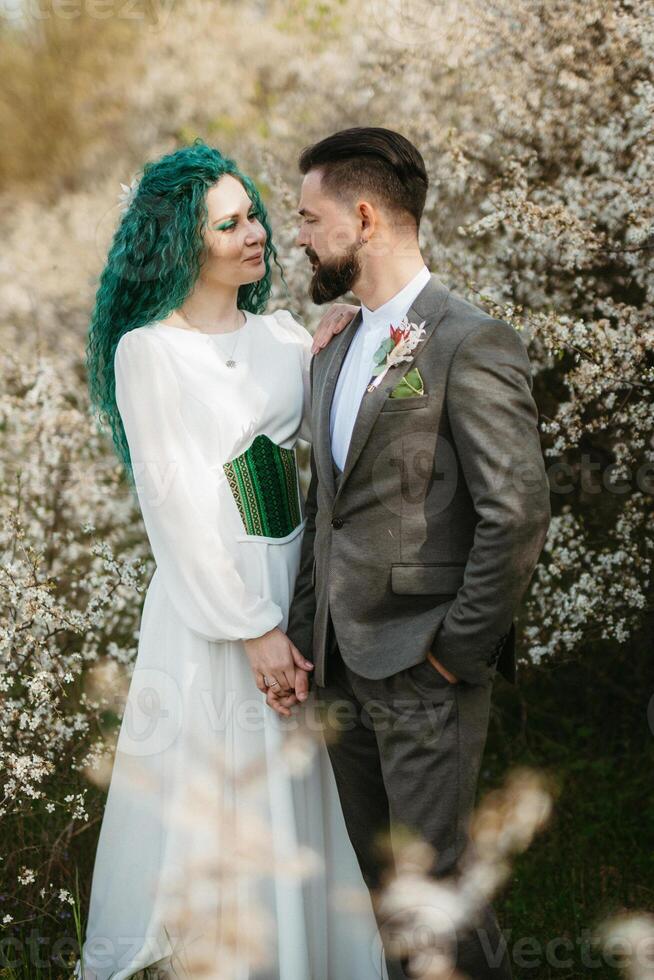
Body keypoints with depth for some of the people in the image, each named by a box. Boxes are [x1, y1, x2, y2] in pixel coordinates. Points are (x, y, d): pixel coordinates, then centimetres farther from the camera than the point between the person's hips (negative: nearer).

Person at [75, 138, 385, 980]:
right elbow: (180, 504, -14)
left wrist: (323, 350, -8)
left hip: (293, 575, 6)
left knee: (291, 785, 15)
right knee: (218, 791, 5)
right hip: (211, 592, -6)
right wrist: (254, 629, -15)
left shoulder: (276, 333, 7)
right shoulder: (148, 349, -11)